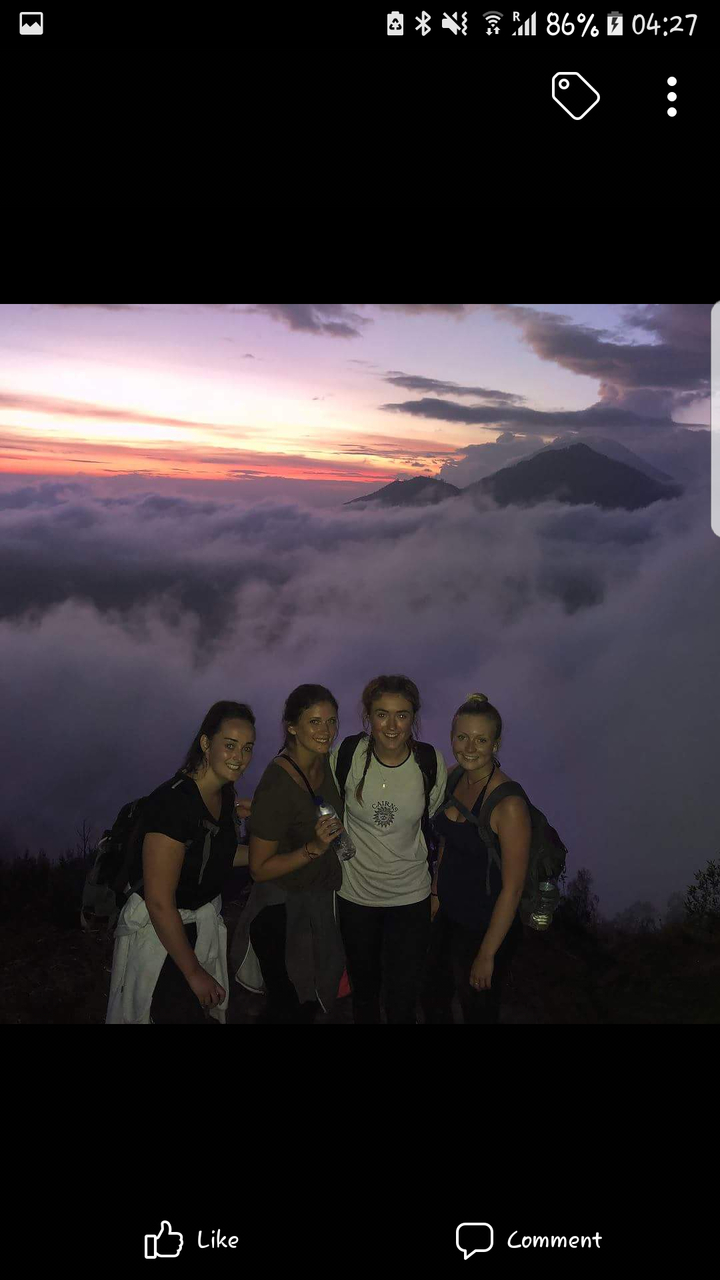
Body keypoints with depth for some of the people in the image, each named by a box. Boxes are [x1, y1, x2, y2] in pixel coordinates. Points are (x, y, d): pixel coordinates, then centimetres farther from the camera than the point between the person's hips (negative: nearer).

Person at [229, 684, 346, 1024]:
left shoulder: (325, 762, -5)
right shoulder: (276, 786, -28)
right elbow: (259, 868, -21)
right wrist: (314, 849, -31)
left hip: (321, 904, 7)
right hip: (283, 910, -7)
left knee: (313, 1000, 22)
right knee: (288, 1009, 8)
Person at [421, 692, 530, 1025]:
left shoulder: (508, 803, -27)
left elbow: (512, 888, -22)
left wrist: (487, 954, -18)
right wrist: (435, 894, 10)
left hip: (484, 929, -7)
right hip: (446, 916, 7)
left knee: (478, 1012, 16)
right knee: (433, 1001, 25)